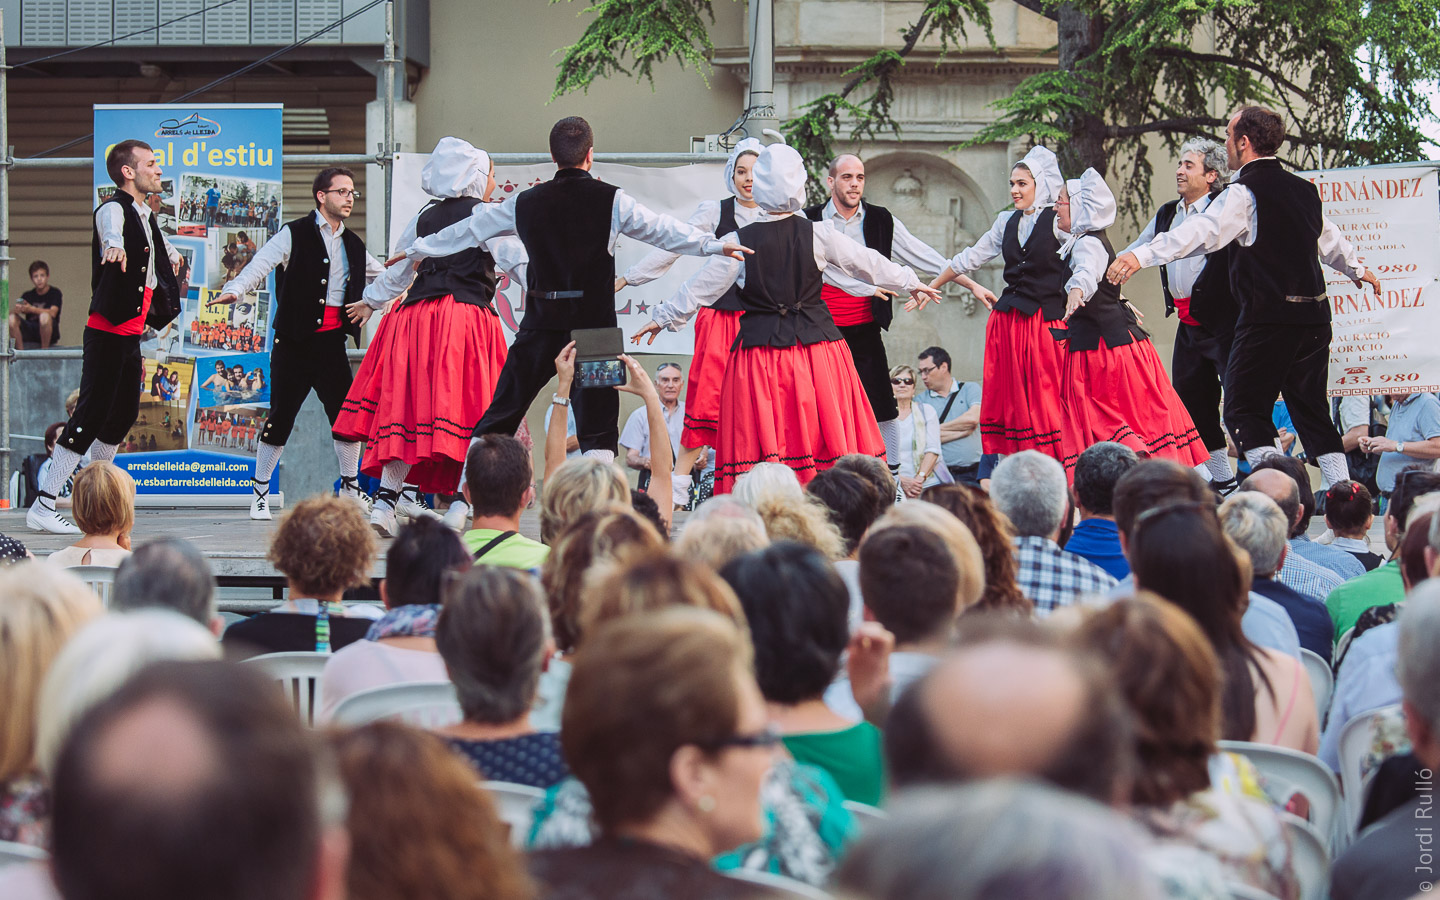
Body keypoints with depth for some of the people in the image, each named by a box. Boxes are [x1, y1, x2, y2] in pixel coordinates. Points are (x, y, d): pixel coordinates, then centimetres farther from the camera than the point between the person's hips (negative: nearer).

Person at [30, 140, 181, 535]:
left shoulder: (147, 217, 16)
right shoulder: (115, 209, -14)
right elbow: (111, 227, -40)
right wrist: (114, 245, -59)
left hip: (130, 335, 10)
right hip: (107, 335, -10)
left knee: (124, 414, 15)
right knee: (90, 416, -12)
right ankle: (43, 507, -11)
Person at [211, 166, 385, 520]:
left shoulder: (353, 245, 14)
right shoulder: (295, 235, -2)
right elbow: (261, 264, -16)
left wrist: (371, 304, 11)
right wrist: (235, 289, -33)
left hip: (332, 341, 4)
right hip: (295, 341, -4)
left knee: (347, 413, -1)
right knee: (282, 415, -2)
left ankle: (349, 489, 13)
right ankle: (259, 492, 10)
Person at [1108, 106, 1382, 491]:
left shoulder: (1244, 193, -10)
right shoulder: (1304, 189, 14)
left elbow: (1203, 231, -25)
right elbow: (1330, 238, 32)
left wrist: (1141, 256, -34)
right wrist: (1357, 269, 52)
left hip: (1268, 316, -8)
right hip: (1313, 314, 8)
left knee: (1244, 408, 0)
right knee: (1311, 408, 14)